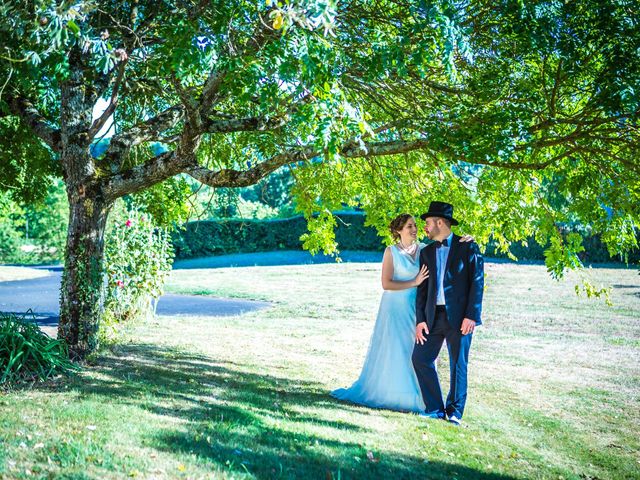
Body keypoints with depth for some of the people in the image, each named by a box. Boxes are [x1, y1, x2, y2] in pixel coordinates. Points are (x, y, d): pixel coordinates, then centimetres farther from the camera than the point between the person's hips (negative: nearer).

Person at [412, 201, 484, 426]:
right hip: (433, 316, 5)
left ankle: (454, 412, 16)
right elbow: (422, 288, 11)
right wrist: (420, 319, 2)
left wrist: (471, 315, -13)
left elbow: (477, 282, -5)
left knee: (458, 365, 2)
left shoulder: (467, 247, -1)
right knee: (420, 358, 0)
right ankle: (435, 409, 12)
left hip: (459, 317, -5)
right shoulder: (427, 252, 14)